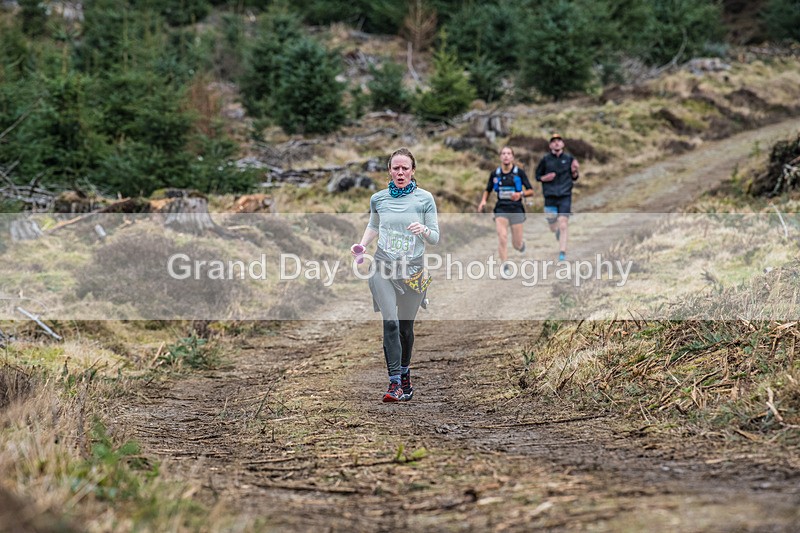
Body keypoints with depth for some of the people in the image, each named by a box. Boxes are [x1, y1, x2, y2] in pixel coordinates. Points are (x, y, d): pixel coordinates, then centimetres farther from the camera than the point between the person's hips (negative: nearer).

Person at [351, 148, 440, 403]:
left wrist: (424, 230, -20)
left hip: (413, 270, 0)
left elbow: (435, 238, 1)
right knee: (391, 323, -15)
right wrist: (362, 244, 6)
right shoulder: (378, 198, 5)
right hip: (384, 267, 0)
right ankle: (395, 383, -17)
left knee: (406, 327, 11)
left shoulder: (425, 198, -1)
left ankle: (404, 371, 34)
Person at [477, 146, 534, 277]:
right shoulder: (495, 174, 4)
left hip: (516, 209, -1)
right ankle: (504, 266, -10)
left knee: (516, 244, 3)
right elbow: (488, 190, 16)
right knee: (502, 237, -18)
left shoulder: (519, 172, -2)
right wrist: (483, 200, -3)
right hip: (501, 209, 1)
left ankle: (521, 244, 41)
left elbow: (531, 191, 0)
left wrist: (521, 194, -20)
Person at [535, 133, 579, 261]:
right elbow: (537, 176, 11)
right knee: (553, 228, 6)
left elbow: (574, 178, 13)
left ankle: (562, 252, -9)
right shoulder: (545, 159, 2)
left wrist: (574, 171, -8)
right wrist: (545, 178, -10)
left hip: (565, 196, -1)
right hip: (550, 197, 1)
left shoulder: (569, 159, 4)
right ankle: (558, 232, 43)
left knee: (563, 225, -13)